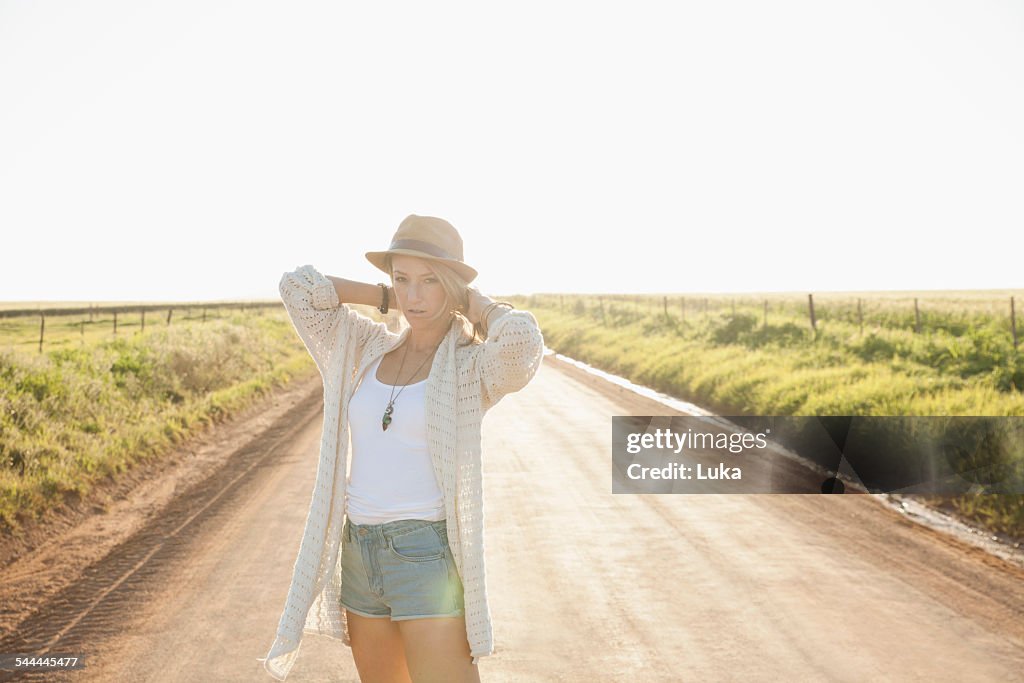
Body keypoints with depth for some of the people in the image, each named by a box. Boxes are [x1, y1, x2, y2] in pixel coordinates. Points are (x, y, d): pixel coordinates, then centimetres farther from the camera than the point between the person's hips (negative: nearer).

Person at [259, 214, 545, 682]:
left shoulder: (474, 367, -7)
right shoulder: (369, 348, 8)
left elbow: (524, 340, -30)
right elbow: (297, 288, 4)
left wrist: (480, 306, -9)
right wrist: (385, 297, 5)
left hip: (428, 556, -6)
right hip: (359, 554, 6)